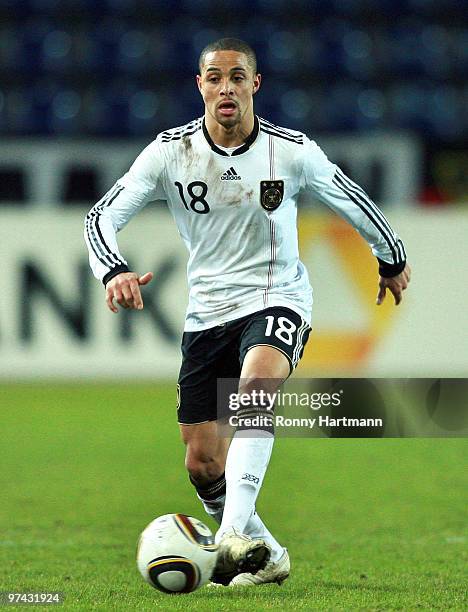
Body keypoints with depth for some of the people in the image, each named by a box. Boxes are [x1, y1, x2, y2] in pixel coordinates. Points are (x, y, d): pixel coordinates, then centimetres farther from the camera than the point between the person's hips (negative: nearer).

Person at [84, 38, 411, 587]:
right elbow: (102, 217, -10)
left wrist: (393, 261, 25)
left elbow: (352, 202, 10)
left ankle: (235, 531, -48)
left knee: (255, 382, -37)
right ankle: (266, 556, 24)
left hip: (277, 302, -3)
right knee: (202, 463, 1)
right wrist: (113, 272, -31)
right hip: (206, 312, 3)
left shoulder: (292, 152, -8)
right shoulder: (170, 151, -7)